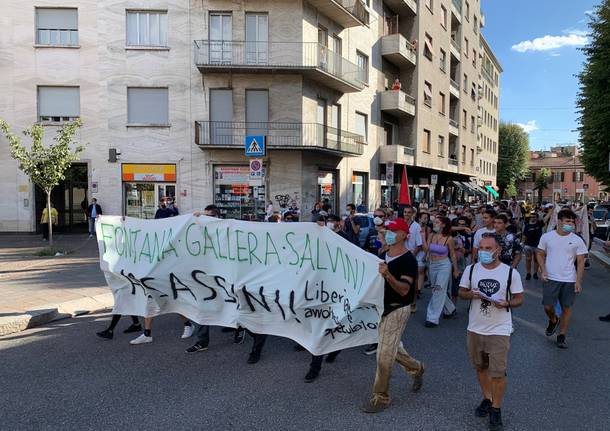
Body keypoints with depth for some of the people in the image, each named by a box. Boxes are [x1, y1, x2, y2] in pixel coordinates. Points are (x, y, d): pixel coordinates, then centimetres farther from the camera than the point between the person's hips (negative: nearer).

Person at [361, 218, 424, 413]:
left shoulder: (408, 260, -16)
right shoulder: (383, 255, 8)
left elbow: (404, 289, -26)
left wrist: (387, 274, -39)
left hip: (397, 310, -8)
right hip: (383, 307, 8)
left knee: (384, 355, -5)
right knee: (392, 348, 21)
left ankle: (380, 398, 10)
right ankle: (416, 368, 46)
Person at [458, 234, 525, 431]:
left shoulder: (511, 272, -9)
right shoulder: (470, 269, -3)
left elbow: (519, 299, -1)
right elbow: (461, 292, 5)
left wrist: (506, 303, -22)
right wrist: (471, 294, -17)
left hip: (499, 330, -3)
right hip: (475, 328, 3)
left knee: (498, 372, 0)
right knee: (480, 367, 18)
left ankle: (496, 409, 20)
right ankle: (487, 399, 39)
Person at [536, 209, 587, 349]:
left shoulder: (577, 240, -3)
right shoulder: (547, 237, -2)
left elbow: (580, 262, -1)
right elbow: (540, 254, 8)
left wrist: (578, 281, -8)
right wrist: (543, 270, -6)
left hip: (569, 280, 0)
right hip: (550, 278, 0)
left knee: (566, 308, 6)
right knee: (548, 307, -2)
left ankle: (562, 336, 20)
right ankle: (553, 321, 32)